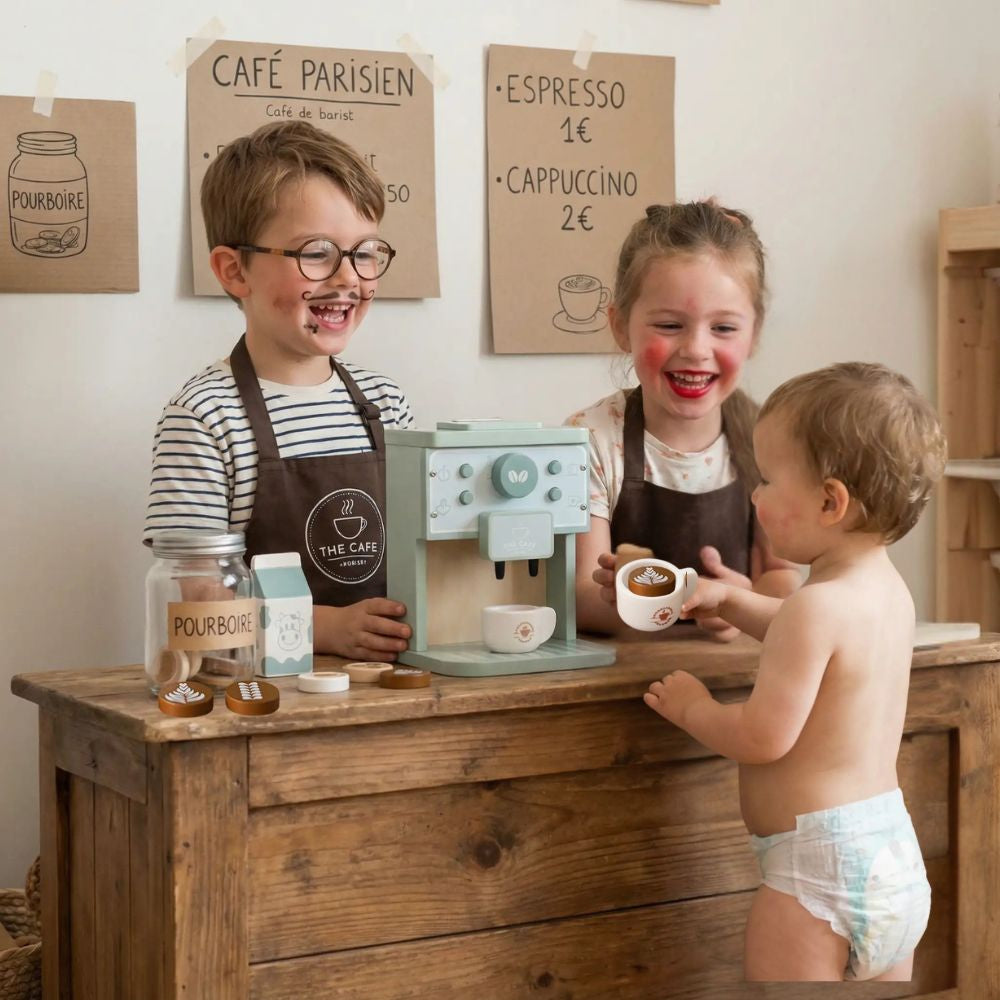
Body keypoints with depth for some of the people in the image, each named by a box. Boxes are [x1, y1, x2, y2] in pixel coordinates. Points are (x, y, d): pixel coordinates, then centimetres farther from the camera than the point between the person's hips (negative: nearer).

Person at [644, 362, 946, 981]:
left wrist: (692, 707, -3)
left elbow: (764, 737, -20)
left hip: (818, 866, -9)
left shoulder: (816, 607, -20)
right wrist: (730, 602, 23)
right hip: (897, 859, 9)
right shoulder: (889, 589, 9)